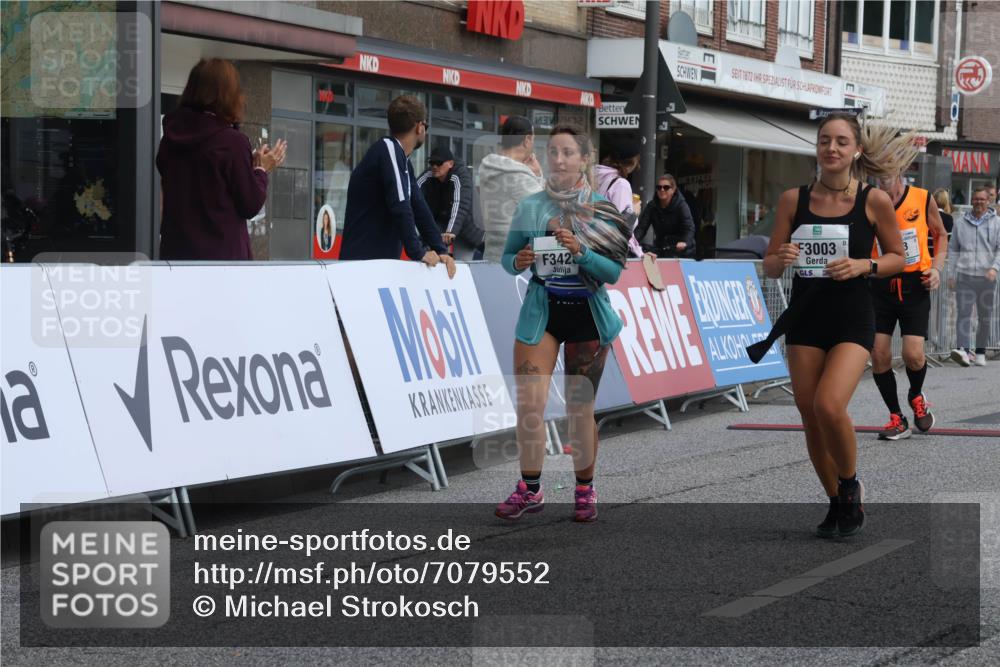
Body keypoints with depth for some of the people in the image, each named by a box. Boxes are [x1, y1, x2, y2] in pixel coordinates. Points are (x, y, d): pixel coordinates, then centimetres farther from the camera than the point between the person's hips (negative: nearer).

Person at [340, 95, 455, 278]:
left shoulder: (402, 160, 17)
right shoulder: (389, 149, -12)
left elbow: (419, 208, 13)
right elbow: (400, 206, -22)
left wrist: (440, 250, 5)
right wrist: (418, 253, -18)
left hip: (383, 262, 9)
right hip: (364, 262, -9)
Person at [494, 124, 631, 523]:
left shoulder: (602, 209, -4)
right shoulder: (530, 207, -1)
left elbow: (614, 272, -7)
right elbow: (508, 258, 7)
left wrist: (581, 252, -24)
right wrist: (518, 262, -16)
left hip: (587, 314, -1)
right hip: (540, 311, 1)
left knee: (580, 408, 6)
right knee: (529, 404, -8)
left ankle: (585, 491, 19)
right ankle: (530, 490, 3)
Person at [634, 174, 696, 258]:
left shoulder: (681, 205, -10)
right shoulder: (651, 206, 1)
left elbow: (689, 228, -23)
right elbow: (641, 227, -10)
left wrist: (684, 242, -45)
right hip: (660, 247, 3)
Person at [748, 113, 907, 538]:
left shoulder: (875, 201, -4)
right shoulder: (793, 200, 2)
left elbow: (897, 257, 7)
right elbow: (769, 266, 7)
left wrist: (863, 266, -12)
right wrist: (781, 259, -16)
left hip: (853, 320, -3)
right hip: (804, 319, 3)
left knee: (829, 406, -21)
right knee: (810, 416, 5)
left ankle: (851, 485, 6)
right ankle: (837, 504, 24)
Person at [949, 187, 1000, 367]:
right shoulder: (960, 223, 12)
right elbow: (954, 250, 16)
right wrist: (951, 275, 10)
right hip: (964, 276, 0)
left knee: (985, 317, 6)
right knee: (964, 313, -13)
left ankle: (980, 352, 16)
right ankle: (964, 350, -22)